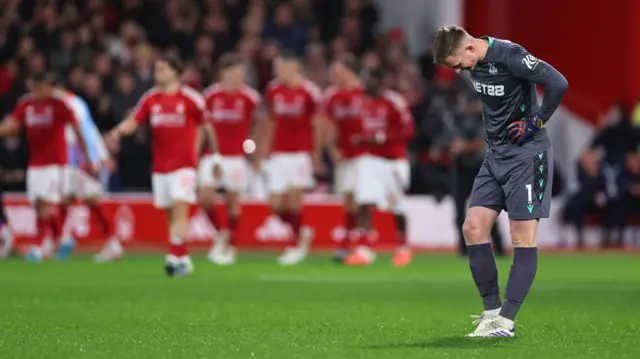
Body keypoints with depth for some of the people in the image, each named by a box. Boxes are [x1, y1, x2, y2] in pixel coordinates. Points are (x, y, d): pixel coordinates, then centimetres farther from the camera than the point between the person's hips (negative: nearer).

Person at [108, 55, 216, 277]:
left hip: (184, 164, -5)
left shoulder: (191, 98, -5)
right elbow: (132, 122, 1)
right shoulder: (150, 99, 6)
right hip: (160, 165, 5)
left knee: (180, 208, -17)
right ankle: (184, 259, 16)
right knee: (170, 214, 7)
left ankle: (175, 257, -22)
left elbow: (206, 126, 3)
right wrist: (120, 130, -22)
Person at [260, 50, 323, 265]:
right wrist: (264, 151, 13)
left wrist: (316, 156, -1)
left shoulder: (309, 92, -7)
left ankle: (298, 244, 3)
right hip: (279, 153, 5)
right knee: (276, 204, 0)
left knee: (294, 197, -11)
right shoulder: (273, 91, 7)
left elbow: (316, 126, -1)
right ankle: (302, 233, 24)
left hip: (301, 153, -5)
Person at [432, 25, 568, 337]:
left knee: (523, 238, -6)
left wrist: (536, 122, -16)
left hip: (526, 153, -9)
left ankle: (506, 320, -8)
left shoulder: (510, 56, -22)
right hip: (496, 153, 9)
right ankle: (492, 310, 8)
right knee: (473, 228, 1)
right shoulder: (474, 63, 4)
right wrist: (491, 130, 11)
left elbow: (558, 83, -26)